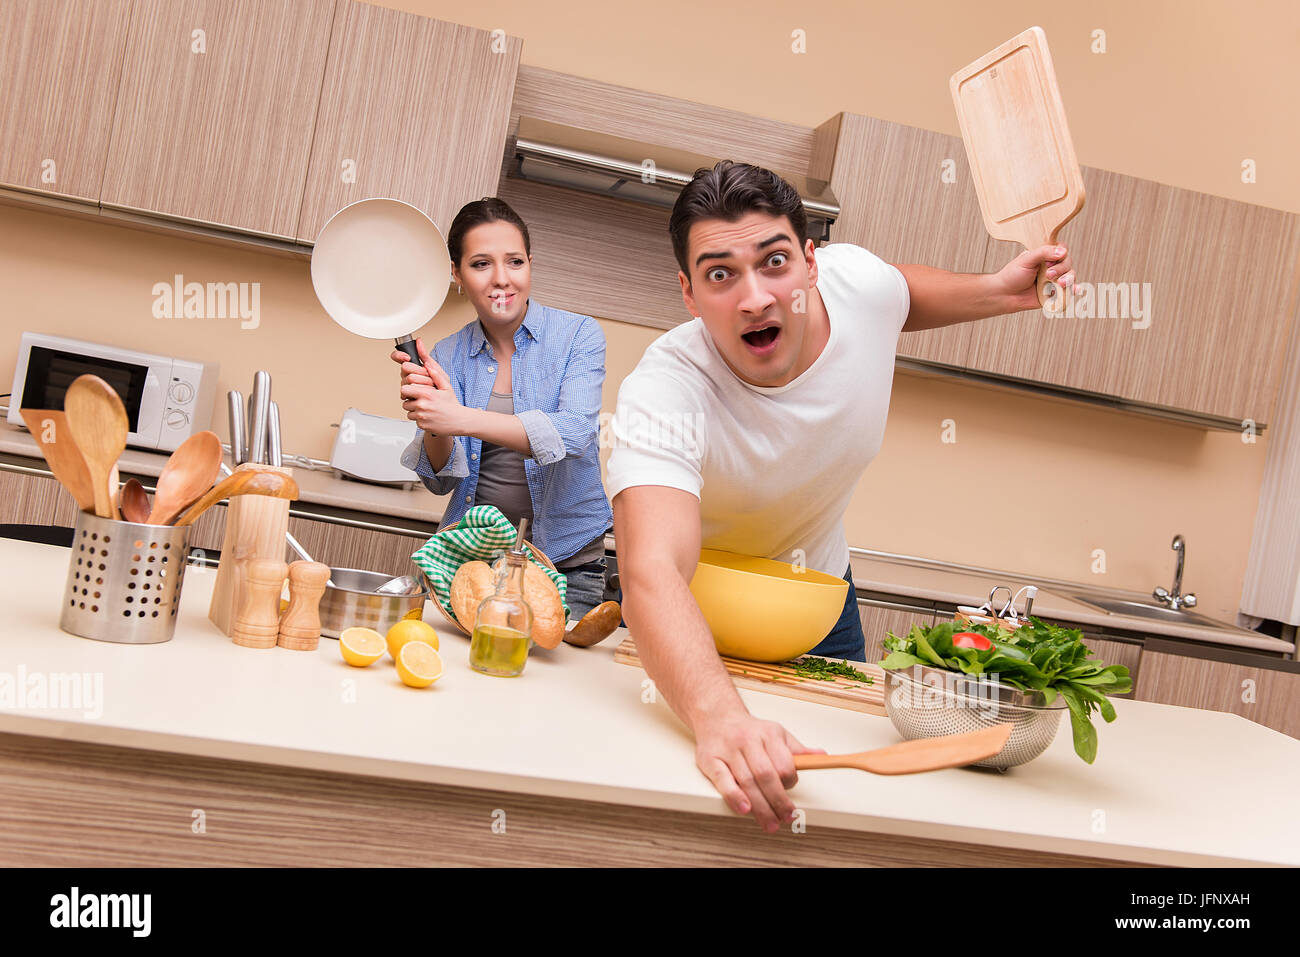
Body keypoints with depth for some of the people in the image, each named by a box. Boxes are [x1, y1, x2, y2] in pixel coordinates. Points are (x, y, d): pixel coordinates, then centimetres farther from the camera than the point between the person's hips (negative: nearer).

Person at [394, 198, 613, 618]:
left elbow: (573, 433, -23)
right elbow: (442, 481, 0)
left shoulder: (577, 335, -5)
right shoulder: (446, 356, 4)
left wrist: (463, 419, -32)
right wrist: (435, 426, -21)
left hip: (565, 561, -2)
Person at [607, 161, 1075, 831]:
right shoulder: (662, 396, -39)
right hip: (692, 615, -3)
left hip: (820, 594, 4)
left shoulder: (858, 279, -23)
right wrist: (720, 721, -72)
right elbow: (651, 572, -55)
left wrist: (999, 292, -11)